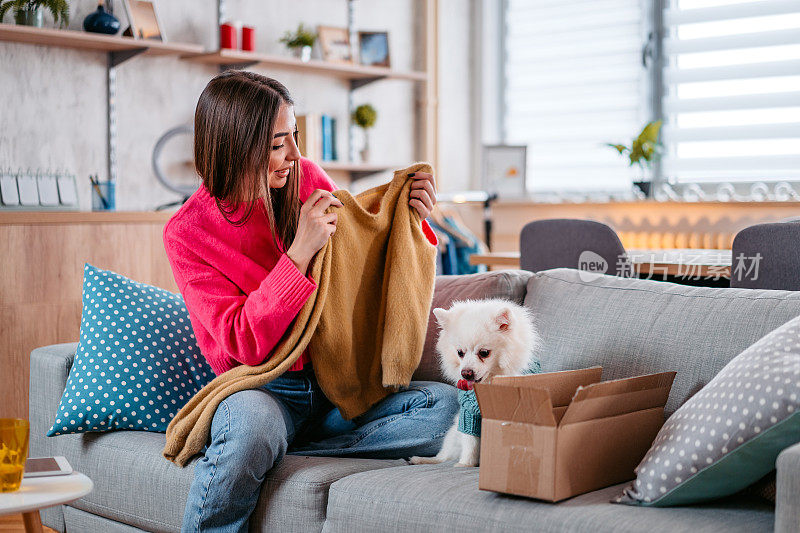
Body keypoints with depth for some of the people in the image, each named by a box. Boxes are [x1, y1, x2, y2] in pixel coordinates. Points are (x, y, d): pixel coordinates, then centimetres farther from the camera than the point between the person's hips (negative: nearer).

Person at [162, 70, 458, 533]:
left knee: (444, 403, -21)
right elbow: (243, 343, -16)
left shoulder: (307, 179, 1)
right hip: (261, 390, -5)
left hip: (332, 386, 5)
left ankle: (272, 453, -21)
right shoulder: (188, 233, -8)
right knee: (251, 424, -40)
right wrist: (299, 254, -25)